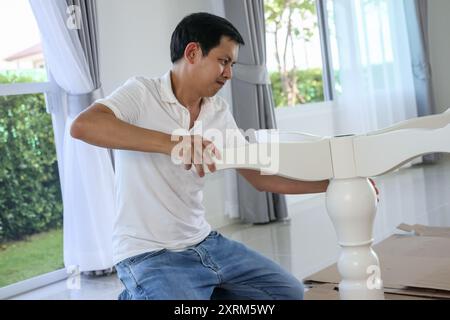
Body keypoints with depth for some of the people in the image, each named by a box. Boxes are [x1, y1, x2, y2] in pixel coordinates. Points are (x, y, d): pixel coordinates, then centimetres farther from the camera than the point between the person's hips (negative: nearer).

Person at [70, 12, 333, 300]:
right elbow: (82, 126, -31)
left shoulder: (219, 112, 5)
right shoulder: (142, 92, -13)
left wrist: (330, 184, 3)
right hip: (149, 255, -7)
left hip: (205, 242, 7)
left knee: (289, 291, 10)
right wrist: (171, 142, -39)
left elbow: (259, 177, 10)